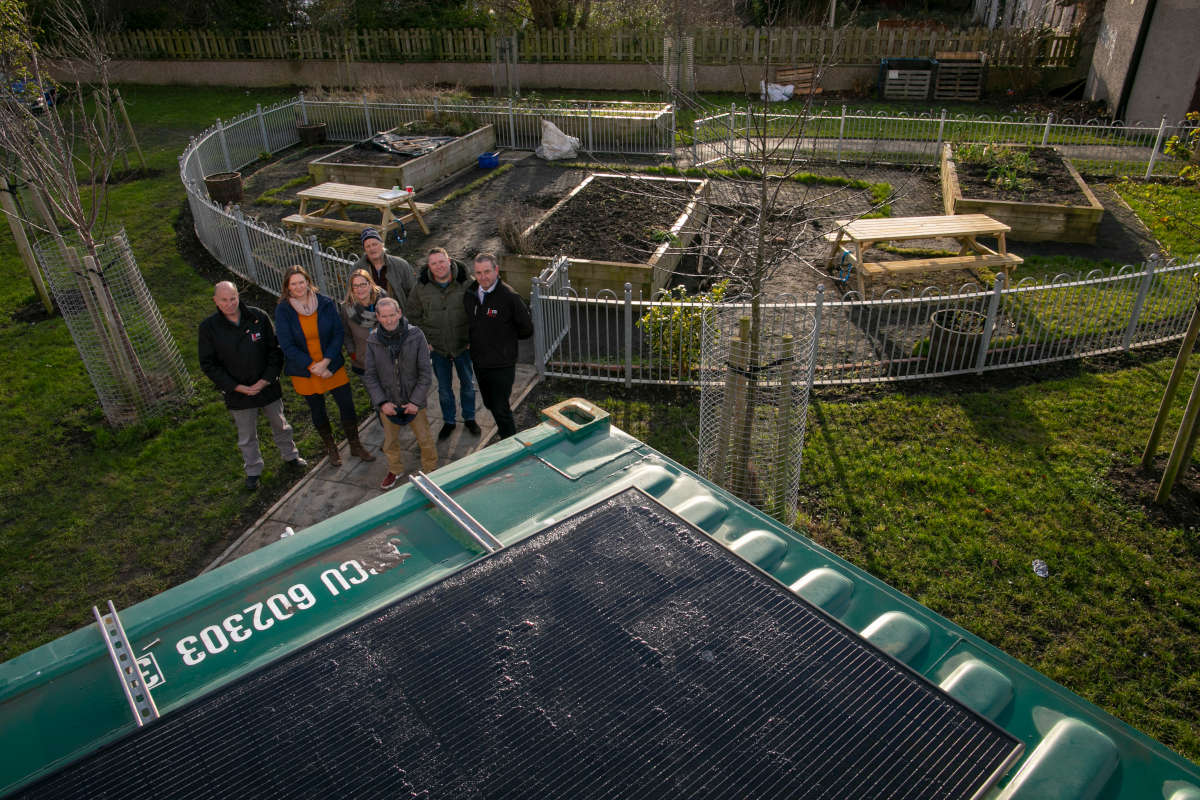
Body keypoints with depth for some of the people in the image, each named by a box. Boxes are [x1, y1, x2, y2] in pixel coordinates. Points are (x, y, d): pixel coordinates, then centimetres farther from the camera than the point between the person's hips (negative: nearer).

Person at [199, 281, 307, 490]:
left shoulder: (258, 316, -9)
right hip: (237, 392, -1)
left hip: (268, 386, 1)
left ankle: (290, 456, 42)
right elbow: (208, 364, -6)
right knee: (246, 436, 13)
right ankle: (253, 471, 33)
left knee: (280, 424, 19)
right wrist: (237, 387, -13)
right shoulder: (208, 327, -10)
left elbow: (275, 350, -3)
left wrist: (266, 380, -12)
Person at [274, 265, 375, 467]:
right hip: (304, 371, 0)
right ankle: (331, 448, 36)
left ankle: (355, 445, 26)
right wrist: (313, 367, -18)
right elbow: (287, 345, -12)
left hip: (332, 365, 1)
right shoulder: (283, 310, -11)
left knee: (347, 405, 4)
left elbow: (339, 333, -8)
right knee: (317, 410, 14)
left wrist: (325, 362, -18)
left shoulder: (326, 303, -8)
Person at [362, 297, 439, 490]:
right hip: (388, 403, 2)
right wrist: (381, 402, -12)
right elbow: (369, 376, -3)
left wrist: (416, 401, -14)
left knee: (424, 439, 12)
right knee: (390, 441, 19)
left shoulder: (415, 336, -13)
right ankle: (395, 470, 44)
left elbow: (425, 372, -10)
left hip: (414, 402, -2)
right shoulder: (373, 341, -8)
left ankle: (430, 469, 36)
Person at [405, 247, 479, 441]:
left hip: (463, 345, -1)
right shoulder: (421, 287, -7)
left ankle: (469, 418, 35)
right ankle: (448, 421, 32)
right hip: (437, 347, 1)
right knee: (444, 388, 13)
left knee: (467, 383, 15)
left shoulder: (465, 283, -11)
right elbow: (412, 315, 4)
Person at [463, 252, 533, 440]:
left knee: (501, 410, 1)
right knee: (490, 404, 22)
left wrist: (505, 337, 2)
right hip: (479, 362, 6)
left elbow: (527, 329, -8)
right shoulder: (470, 294, 0)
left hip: (502, 365, -6)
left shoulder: (509, 297, -19)